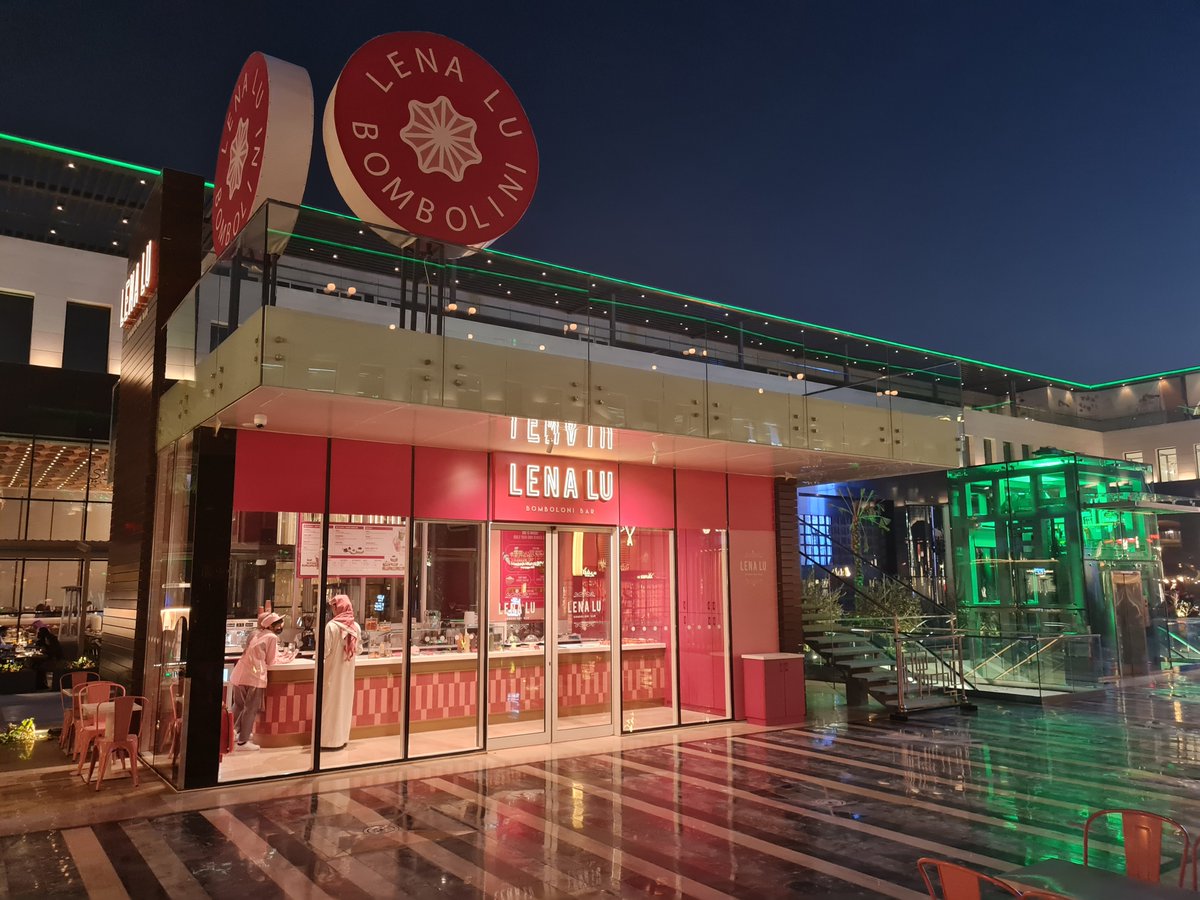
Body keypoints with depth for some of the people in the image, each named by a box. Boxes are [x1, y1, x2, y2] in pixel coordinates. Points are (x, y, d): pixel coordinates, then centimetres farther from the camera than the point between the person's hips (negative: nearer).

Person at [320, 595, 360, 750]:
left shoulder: (332, 626, -17)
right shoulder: (355, 626, -1)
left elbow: (325, 651, -15)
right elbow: (358, 650, 7)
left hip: (333, 671, -5)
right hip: (348, 671, 5)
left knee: (331, 702, 4)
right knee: (345, 701, 13)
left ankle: (330, 739, 8)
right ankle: (342, 737, 20)